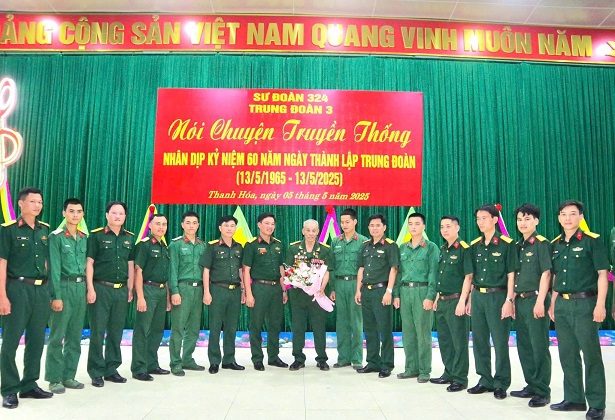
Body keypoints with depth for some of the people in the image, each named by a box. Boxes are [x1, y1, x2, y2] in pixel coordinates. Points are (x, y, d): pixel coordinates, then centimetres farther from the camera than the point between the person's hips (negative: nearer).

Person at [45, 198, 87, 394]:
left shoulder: (85, 238, 12)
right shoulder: (56, 237, -5)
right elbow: (54, 269, -10)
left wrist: (86, 288, 7)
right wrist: (56, 296, -14)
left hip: (80, 287, 6)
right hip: (64, 287, -6)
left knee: (75, 336, 11)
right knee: (57, 336, -1)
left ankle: (69, 376, 20)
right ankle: (54, 379, 9)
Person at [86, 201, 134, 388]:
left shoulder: (129, 238, 11)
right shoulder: (96, 235, -1)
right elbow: (89, 263, -4)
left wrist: (130, 289, 10)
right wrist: (90, 288, -11)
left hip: (121, 290, 4)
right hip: (101, 288, -4)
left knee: (116, 331, 10)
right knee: (97, 332, 1)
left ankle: (111, 369, 22)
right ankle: (96, 372, 12)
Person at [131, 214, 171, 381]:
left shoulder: (165, 247, 15)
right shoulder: (144, 245, -6)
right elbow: (138, 271, -12)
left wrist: (168, 296, 15)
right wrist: (140, 297, -18)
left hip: (162, 291, 7)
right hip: (148, 289, -7)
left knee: (157, 330, 13)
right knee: (142, 331, -2)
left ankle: (152, 364, 24)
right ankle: (139, 369, 5)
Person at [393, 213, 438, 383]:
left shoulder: (431, 247, 0)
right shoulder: (403, 248, 14)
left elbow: (433, 273, -6)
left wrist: (430, 296, -14)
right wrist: (396, 294, 8)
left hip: (422, 291, -5)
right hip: (405, 291, 5)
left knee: (423, 332, 0)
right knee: (407, 332, 9)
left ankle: (424, 371, 10)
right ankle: (411, 368, 20)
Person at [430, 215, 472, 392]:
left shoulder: (464, 249, -11)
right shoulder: (442, 249, 13)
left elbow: (468, 277, -15)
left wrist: (462, 301, -19)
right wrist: (437, 298, 16)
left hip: (456, 301, -8)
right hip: (442, 301, 8)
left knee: (459, 341, 1)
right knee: (444, 340, 16)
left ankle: (460, 379, 12)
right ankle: (449, 374, 29)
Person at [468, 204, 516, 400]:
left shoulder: (506, 244, -6)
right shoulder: (475, 245, 10)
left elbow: (511, 275, -7)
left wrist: (509, 300, -13)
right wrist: (470, 299, 11)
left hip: (497, 296, -5)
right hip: (478, 296, 6)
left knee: (500, 342, 0)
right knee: (479, 341, 10)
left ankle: (501, 384, 15)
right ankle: (485, 380, 23)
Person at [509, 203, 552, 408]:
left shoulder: (542, 243, -7)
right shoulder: (517, 246, 14)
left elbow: (546, 273, -13)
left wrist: (540, 302, -18)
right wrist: (512, 300, 13)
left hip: (535, 300, -7)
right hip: (520, 301, 8)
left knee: (539, 347, -2)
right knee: (524, 346, 13)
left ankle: (542, 392, 8)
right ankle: (531, 386, 24)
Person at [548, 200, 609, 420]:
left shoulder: (592, 240, -5)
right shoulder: (555, 244, 11)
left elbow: (602, 274, -8)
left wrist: (600, 304, -15)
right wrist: (553, 304, 14)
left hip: (584, 303, -6)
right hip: (562, 305, 6)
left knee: (591, 354, 1)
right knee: (567, 355, 12)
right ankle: (574, 399, 23)